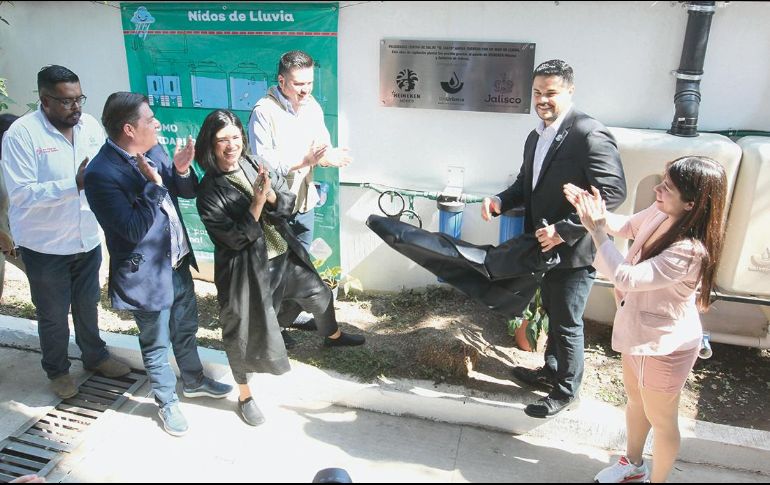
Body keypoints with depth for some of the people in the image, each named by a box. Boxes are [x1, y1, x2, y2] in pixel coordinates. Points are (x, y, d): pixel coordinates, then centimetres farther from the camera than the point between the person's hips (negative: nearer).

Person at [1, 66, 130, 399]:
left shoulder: (90, 125, -3)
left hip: (88, 238, 4)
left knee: (88, 304, 22)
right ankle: (57, 370, 36)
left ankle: (95, 356, 43)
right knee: (53, 314, 14)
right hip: (45, 246, -4)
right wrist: (75, 184, -33)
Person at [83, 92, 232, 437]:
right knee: (157, 344, 14)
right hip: (146, 274, -7)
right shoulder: (101, 174, -24)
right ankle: (167, 402, 36)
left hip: (178, 261, 7)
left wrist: (181, 170, -14)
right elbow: (134, 230, -25)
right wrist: (154, 186, -30)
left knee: (186, 328, 25)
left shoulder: (153, 150, -2)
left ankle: (194, 380, 49)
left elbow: (188, 192, 6)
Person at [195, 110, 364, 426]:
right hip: (246, 267, -6)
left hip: (284, 255, 6)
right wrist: (258, 200, -26)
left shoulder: (254, 164, -2)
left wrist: (271, 194, -23)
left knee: (318, 294, 24)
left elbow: (288, 204, -2)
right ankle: (244, 397, 31)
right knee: (246, 331, 8)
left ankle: (333, 335, 57)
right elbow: (236, 237, -21)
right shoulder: (209, 191, -17)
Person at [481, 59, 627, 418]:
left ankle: (566, 391, 26)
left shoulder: (590, 135, -19)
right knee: (553, 315, 24)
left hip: (573, 250, -8)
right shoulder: (536, 136, 9)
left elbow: (612, 192, -24)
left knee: (567, 325, 7)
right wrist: (500, 201, -3)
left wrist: (564, 230, -27)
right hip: (546, 245, 8)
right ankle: (551, 370, 43)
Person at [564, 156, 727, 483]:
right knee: (635, 401, 28)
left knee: (661, 420, 17)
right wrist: (593, 209, -9)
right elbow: (628, 227, 8)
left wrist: (597, 230, -32)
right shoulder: (660, 213, -13)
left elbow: (626, 278, -36)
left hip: (664, 344, -8)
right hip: (638, 328, 9)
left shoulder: (689, 251, -37)